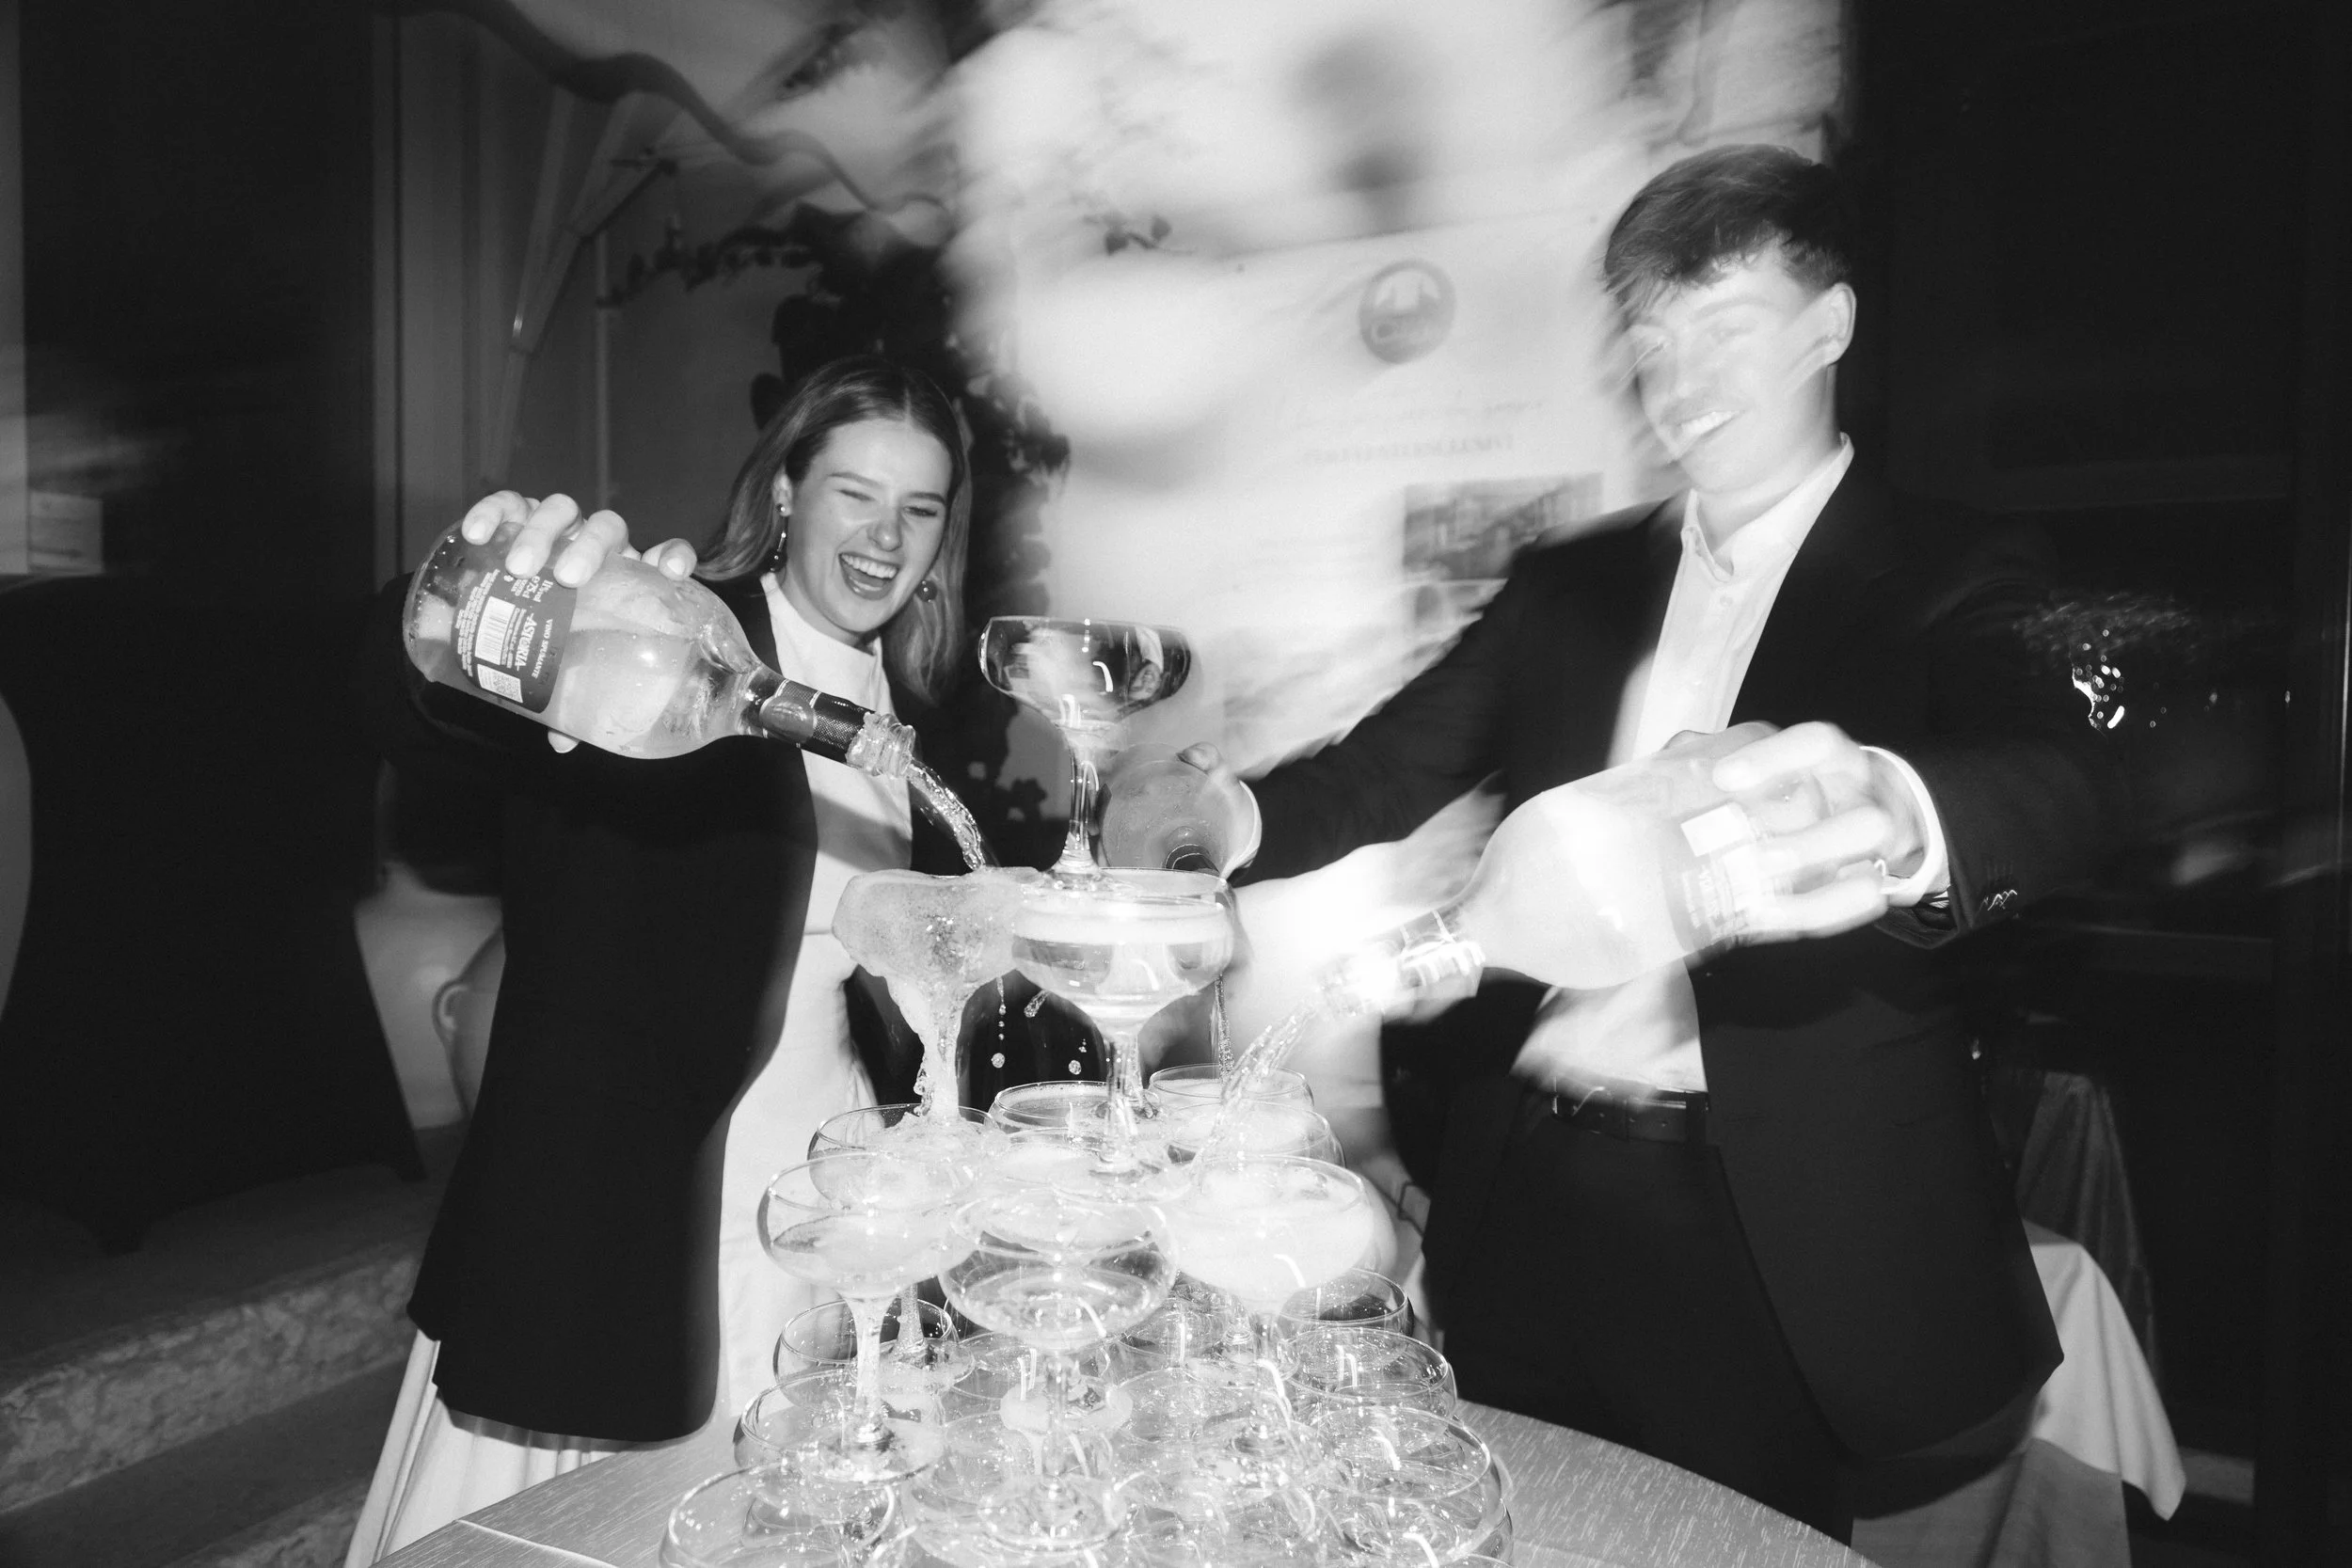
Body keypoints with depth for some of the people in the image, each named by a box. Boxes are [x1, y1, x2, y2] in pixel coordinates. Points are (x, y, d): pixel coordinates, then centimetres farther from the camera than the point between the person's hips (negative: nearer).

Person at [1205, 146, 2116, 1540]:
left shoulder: (1943, 579, -2)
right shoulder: (1571, 584, 9)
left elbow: (2062, 786, -20)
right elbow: (1392, 773, 3)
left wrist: (1890, 811, -43)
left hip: (1775, 1236, -3)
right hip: (1528, 1203, 4)